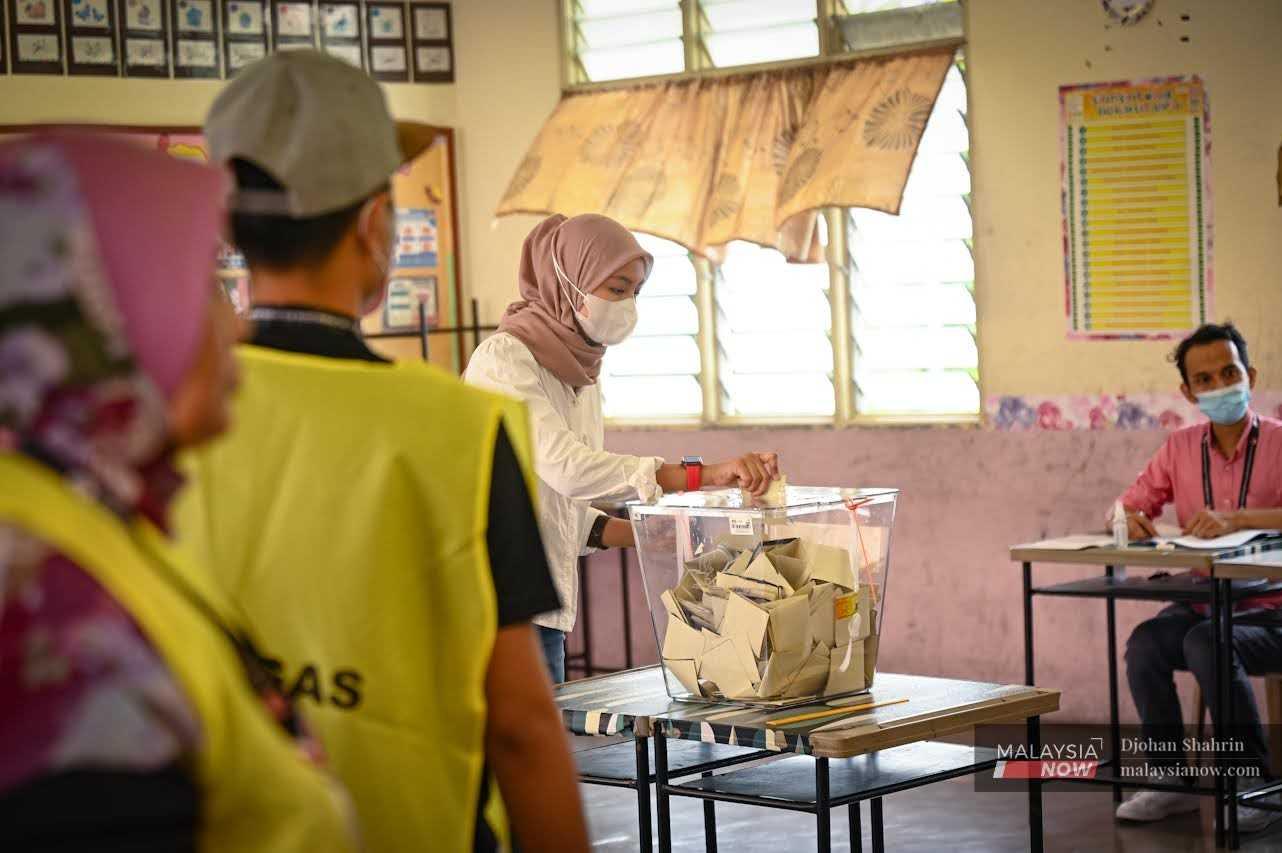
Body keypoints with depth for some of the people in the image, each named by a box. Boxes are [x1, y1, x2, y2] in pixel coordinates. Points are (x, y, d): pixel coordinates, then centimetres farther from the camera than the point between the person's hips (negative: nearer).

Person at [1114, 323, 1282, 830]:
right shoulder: (1180, 447, 8)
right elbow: (1129, 506, 12)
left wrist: (1234, 518, -38)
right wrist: (1129, 518, -13)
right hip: (1202, 602, 4)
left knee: (1206, 641, -33)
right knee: (1145, 642, -25)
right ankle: (1171, 780, -9)